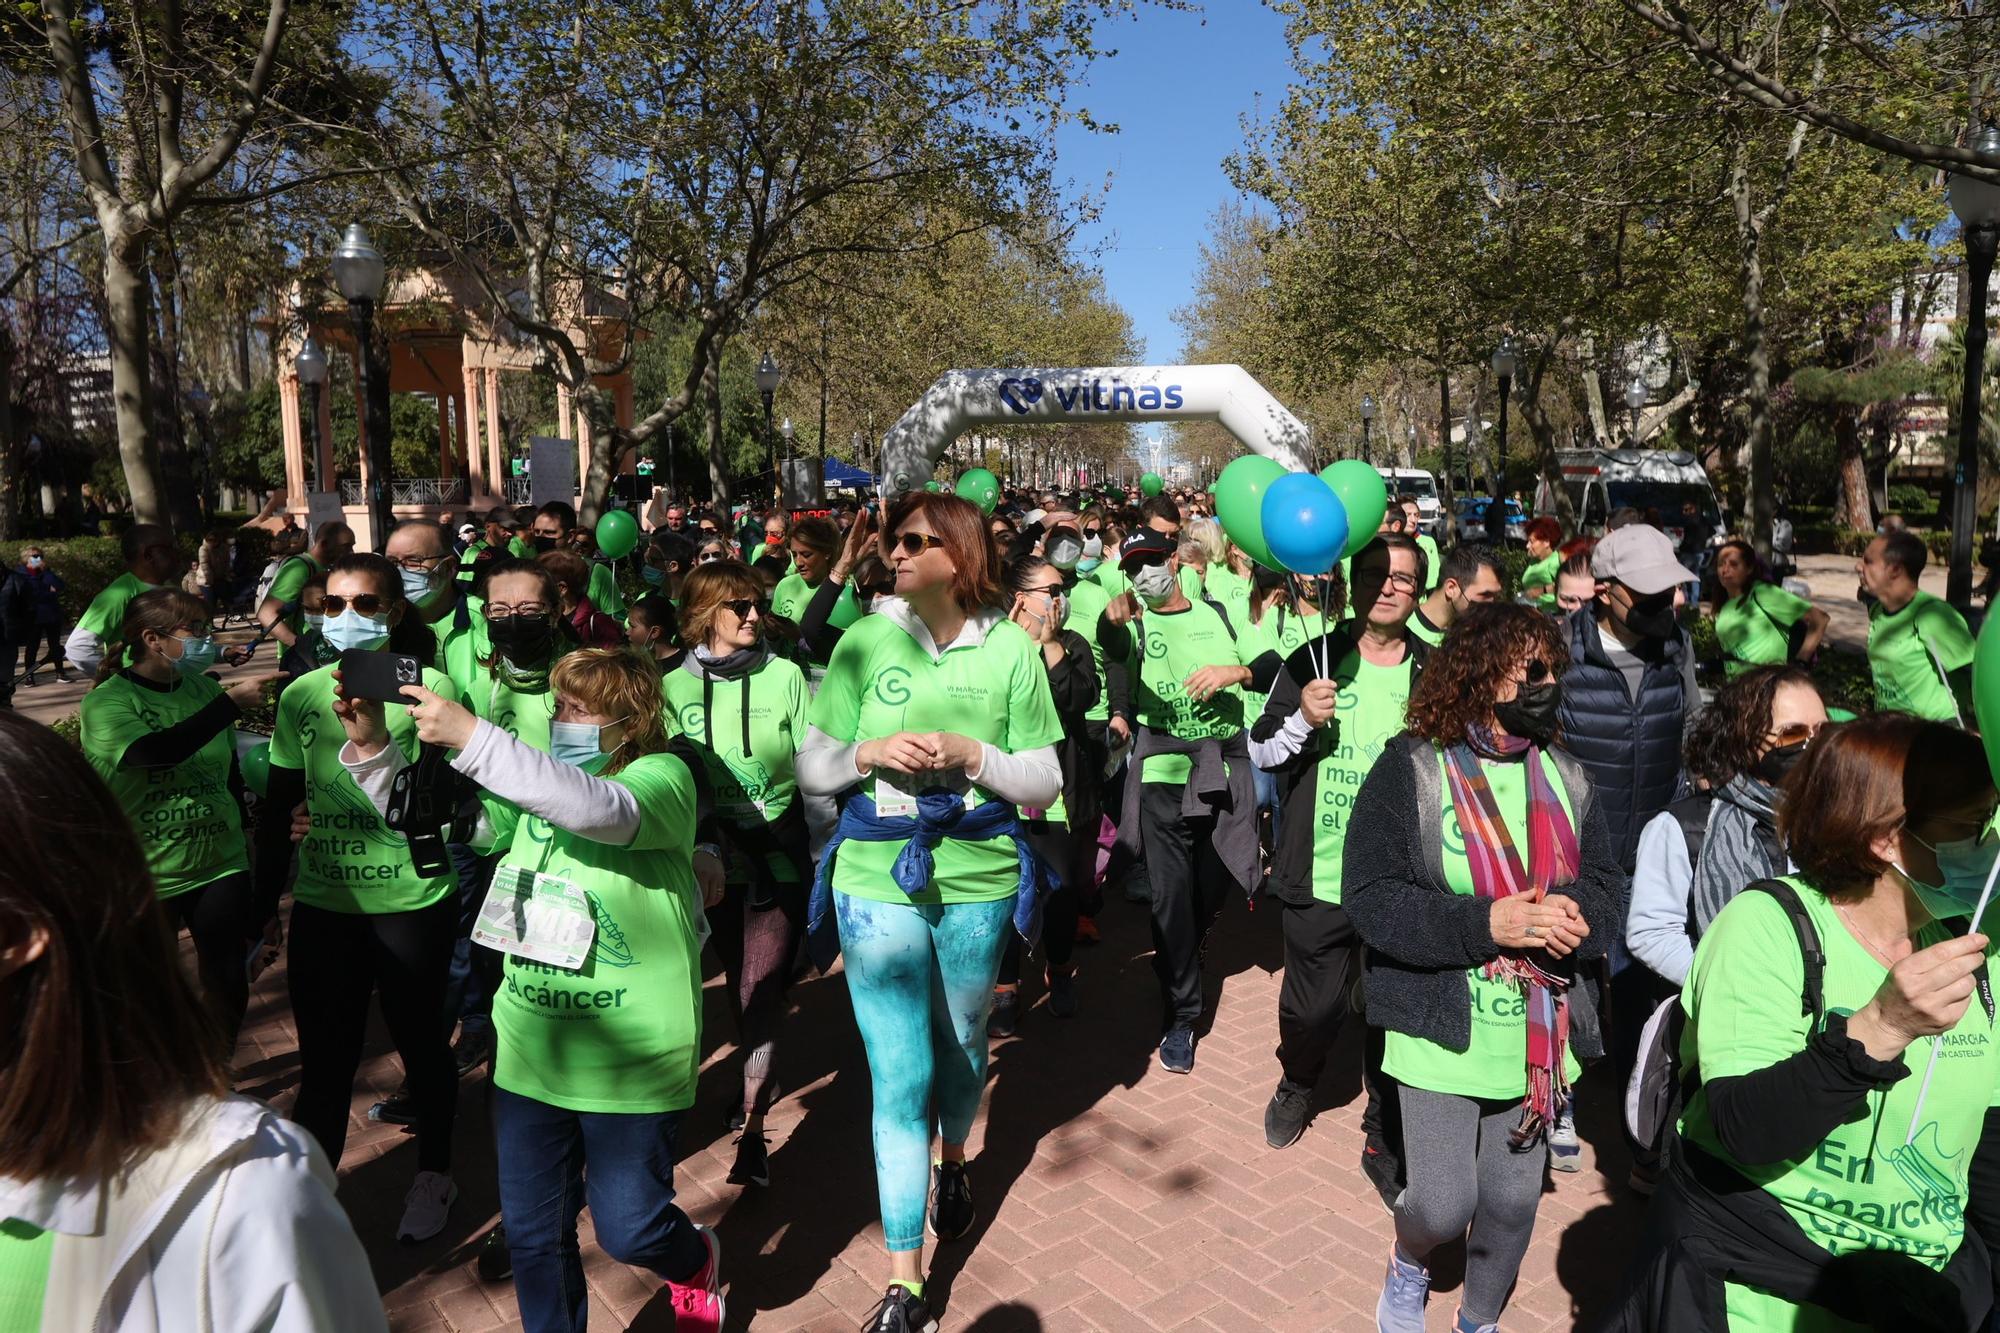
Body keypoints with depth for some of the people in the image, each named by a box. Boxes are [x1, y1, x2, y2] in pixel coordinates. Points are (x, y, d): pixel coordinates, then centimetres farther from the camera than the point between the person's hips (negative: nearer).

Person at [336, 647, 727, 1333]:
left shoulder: (663, 776, -12)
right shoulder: (535, 783, 8)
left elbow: (599, 808, -34)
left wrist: (469, 736, -38)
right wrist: (373, 746, -10)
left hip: (632, 1061, -5)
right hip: (532, 1048, 6)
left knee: (628, 1230, 5)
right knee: (533, 1233, 14)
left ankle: (696, 1257, 39)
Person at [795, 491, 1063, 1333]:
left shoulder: (1010, 648, -5)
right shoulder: (865, 641, -3)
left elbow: (1045, 782, -2)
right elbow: (811, 768, 1)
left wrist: (971, 753, -18)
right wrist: (869, 752, -18)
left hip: (978, 882, 1)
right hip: (877, 883, 0)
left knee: (961, 1042, 21)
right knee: (898, 1077, 1)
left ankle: (953, 1162, 53)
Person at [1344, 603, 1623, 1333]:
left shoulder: (1565, 777, 3)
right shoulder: (1410, 768, -13)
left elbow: (1607, 883, 4)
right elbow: (1369, 896, -17)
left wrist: (1575, 916, -19)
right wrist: (1484, 923, -26)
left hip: (1537, 1034, 5)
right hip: (1441, 1027, -4)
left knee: (1514, 1201, 15)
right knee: (1444, 1205, -2)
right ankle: (1408, 1264, 35)